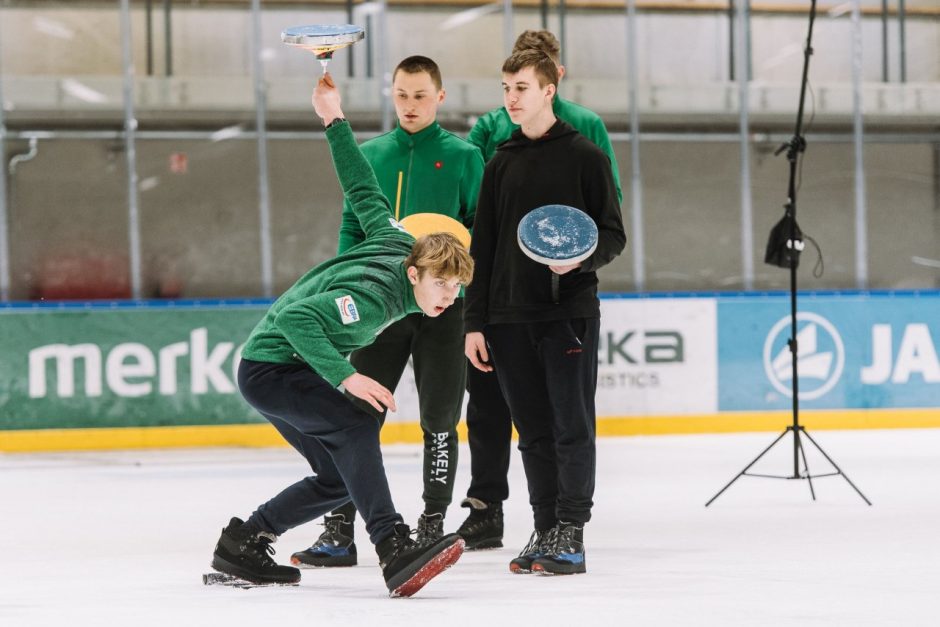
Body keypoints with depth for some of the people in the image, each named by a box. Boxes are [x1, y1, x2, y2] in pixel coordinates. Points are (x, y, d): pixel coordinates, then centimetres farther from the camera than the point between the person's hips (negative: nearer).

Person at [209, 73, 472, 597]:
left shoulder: (398, 244, -5)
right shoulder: (372, 297, -30)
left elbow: (363, 190, 5)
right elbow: (295, 318, -37)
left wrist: (335, 121, 12)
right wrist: (344, 375, -42)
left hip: (288, 368, 10)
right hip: (268, 370, -10)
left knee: (339, 479, 9)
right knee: (355, 426, -30)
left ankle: (241, 545, 18)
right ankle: (394, 552, -39)